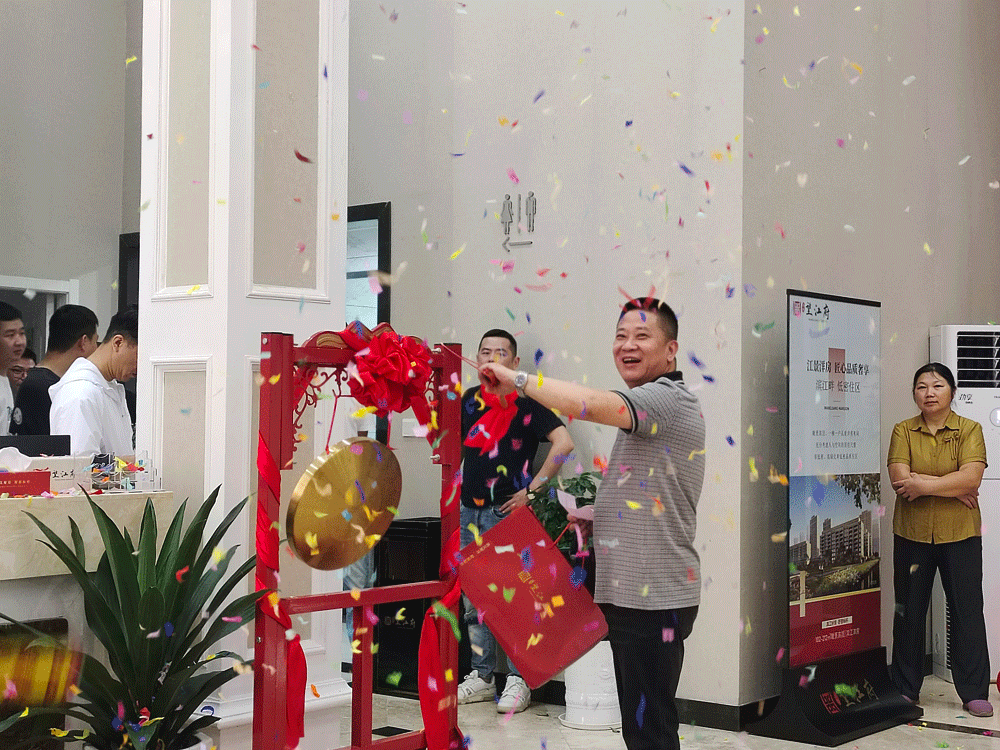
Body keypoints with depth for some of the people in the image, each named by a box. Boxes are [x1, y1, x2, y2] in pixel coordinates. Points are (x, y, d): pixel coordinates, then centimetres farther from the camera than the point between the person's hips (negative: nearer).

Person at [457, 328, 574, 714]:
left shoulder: (526, 402, -6)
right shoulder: (470, 399, 11)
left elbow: (564, 443, -17)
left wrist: (532, 489, -15)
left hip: (507, 511, -6)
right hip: (470, 511, 6)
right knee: (474, 600, 10)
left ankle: (518, 681, 4)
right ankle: (482, 677, 20)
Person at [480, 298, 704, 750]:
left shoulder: (668, 399, -16)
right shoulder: (652, 408, 19)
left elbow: (589, 404, -34)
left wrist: (514, 377, -23)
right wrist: (597, 518, 13)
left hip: (653, 598, -11)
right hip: (635, 593, 11)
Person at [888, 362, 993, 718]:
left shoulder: (970, 430, 1)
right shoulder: (903, 431, 3)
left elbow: (971, 478, -14)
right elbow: (900, 480, -11)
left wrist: (924, 484, -17)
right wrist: (953, 487, -13)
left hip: (960, 534, -1)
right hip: (912, 533, 1)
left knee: (968, 610, 1)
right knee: (909, 611, 8)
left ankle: (974, 692, 10)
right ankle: (905, 688, 19)